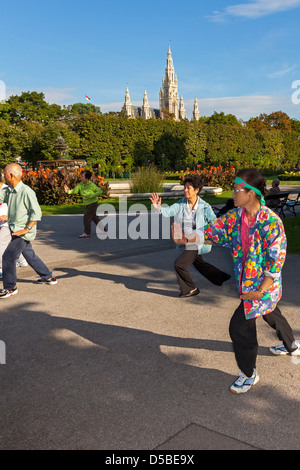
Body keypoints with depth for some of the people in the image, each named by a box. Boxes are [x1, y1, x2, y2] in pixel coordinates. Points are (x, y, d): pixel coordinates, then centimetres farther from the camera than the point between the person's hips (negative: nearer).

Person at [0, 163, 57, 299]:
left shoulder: (26, 192, -19)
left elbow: (36, 213, -18)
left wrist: (26, 229, -21)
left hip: (23, 232, -8)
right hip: (16, 231, 8)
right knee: (30, 256, 18)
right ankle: (48, 277, 33)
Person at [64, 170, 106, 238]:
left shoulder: (92, 185, -21)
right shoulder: (80, 184, -5)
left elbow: (100, 191, -16)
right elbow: (74, 191, -11)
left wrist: (91, 196, -27)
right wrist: (68, 191, -32)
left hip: (93, 203, -8)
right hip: (87, 204, 8)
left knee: (86, 217, -12)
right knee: (93, 217, 19)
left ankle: (87, 233, -5)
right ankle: (103, 228, 35)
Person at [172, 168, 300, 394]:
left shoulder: (270, 221, -27)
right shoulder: (235, 216, -5)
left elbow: (276, 259, -24)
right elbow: (213, 231, -2)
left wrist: (261, 290, -24)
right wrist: (187, 239, -18)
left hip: (264, 283, -8)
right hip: (246, 280, 8)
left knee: (240, 326, -5)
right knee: (271, 314, 29)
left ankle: (249, 374, 17)